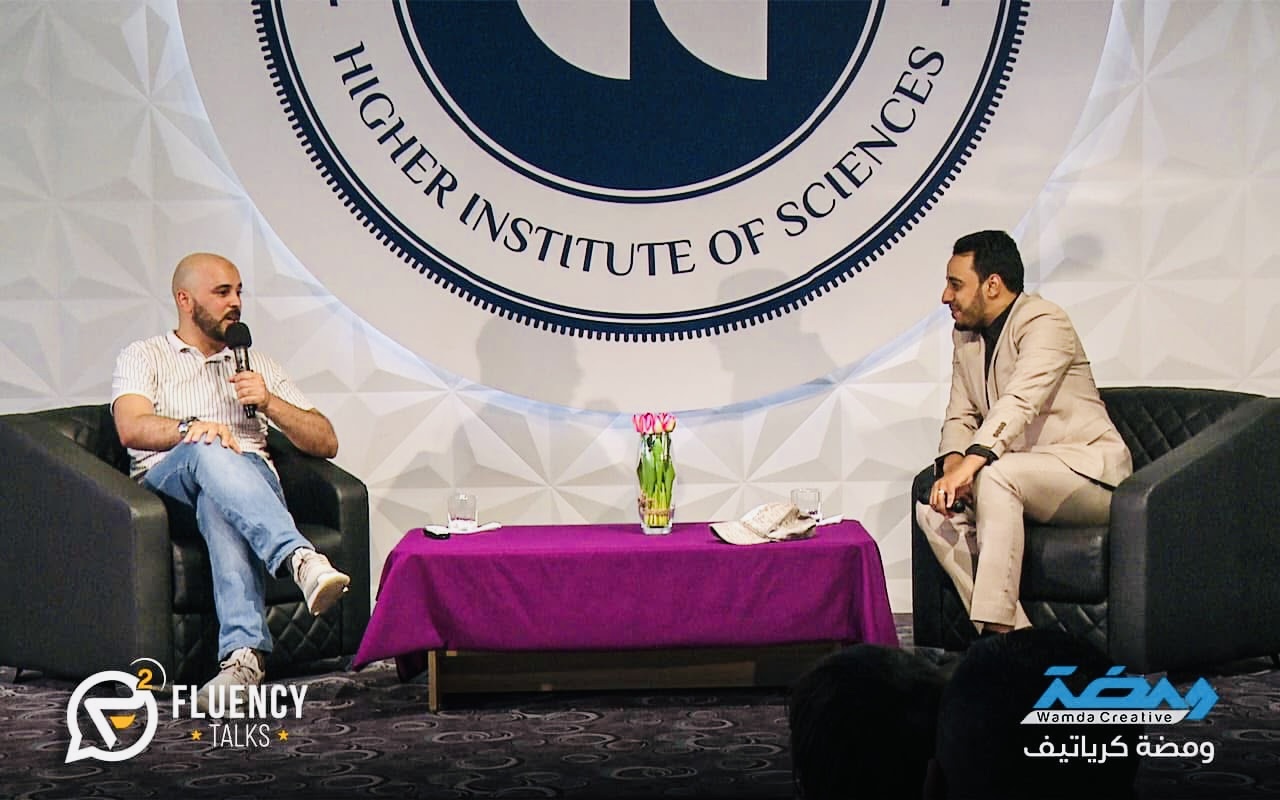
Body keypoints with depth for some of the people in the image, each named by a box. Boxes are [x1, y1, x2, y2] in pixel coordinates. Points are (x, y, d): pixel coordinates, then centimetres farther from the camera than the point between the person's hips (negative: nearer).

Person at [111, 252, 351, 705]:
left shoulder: (259, 366, 28)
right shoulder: (144, 357, 17)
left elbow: (326, 442, 19)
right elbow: (132, 428, -6)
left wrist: (268, 402, 2)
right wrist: (192, 428, -26)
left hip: (252, 475, 2)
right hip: (167, 480, -1)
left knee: (220, 504, -39)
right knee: (208, 451, -39)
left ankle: (243, 651, -58)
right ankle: (302, 560, -59)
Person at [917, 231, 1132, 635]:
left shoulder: (1044, 322, -14)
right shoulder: (965, 336, 13)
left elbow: (1020, 401, -30)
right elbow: (960, 416, 10)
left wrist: (972, 462, -43)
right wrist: (953, 464, -13)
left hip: (1088, 469, -8)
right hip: (1022, 476, 8)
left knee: (995, 476, -34)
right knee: (934, 509, -14)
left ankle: (998, 628, -36)